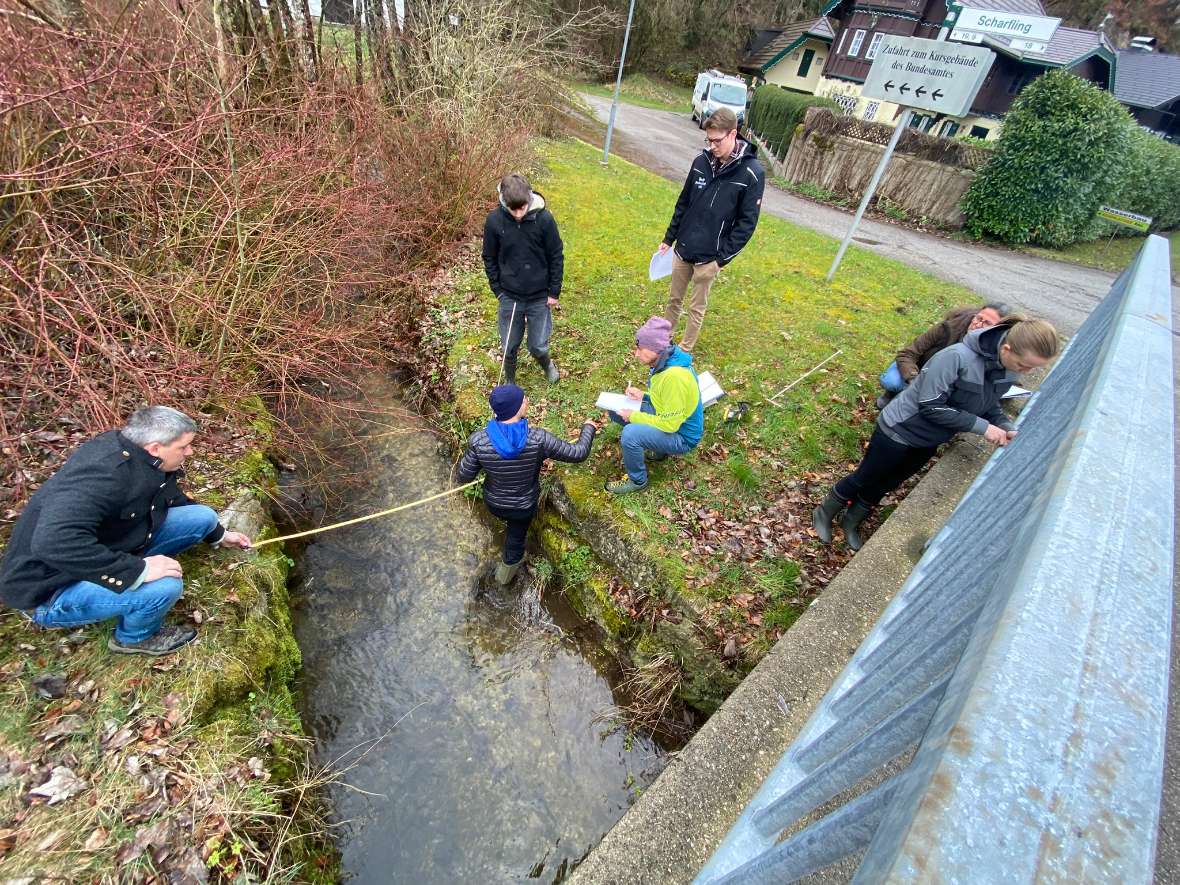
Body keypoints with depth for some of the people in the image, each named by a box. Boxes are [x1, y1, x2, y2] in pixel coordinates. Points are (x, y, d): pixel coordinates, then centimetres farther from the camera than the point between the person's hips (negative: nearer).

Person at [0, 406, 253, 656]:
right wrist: (137, 570, -39)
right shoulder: (102, 473, -34)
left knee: (203, 516, -1)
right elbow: (54, 542, -44)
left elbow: (178, 502, 15)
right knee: (165, 586, -33)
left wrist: (219, 535, 21)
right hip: (52, 589, -8)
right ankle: (134, 637, 1)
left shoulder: (148, 462, -5)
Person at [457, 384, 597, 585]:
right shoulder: (538, 440, -34)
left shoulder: (479, 441, -29)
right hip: (523, 507, -2)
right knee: (516, 539, 27)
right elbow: (578, 453, -21)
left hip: (494, 504, 2)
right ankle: (505, 576, 53)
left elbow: (464, 476, -16)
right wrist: (588, 429, -1)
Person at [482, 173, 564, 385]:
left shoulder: (544, 218, -14)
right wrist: (498, 289, -2)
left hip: (539, 296, -1)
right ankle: (510, 382, 36)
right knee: (509, 346, 10)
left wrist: (554, 292, -4)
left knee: (538, 346, 4)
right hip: (509, 296, 1)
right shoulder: (494, 220, -11)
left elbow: (556, 257, -5)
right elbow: (490, 258, 1)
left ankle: (547, 363, 40)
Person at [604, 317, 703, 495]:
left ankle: (637, 480, -4)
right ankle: (657, 448, 15)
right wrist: (643, 396, -3)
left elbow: (669, 424, -28)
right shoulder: (664, 361, -3)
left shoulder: (674, 376, -32)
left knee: (630, 434, -31)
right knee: (616, 410, 3)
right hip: (666, 417, 9)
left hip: (680, 436, -9)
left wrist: (634, 416, -19)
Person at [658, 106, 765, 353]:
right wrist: (669, 238, 11)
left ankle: (684, 351, 22)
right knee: (674, 299, 16)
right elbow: (684, 202, 10)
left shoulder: (752, 173, -14)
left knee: (697, 308, 7)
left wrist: (723, 257, -15)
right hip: (682, 249, 5)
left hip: (709, 257, -4)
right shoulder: (702, 160, 0)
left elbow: (747, 222, -12)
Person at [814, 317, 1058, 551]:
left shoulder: (1008, 371, -9)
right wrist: (982, 426, -28)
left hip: (929, 441, 7)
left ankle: (851, 522, 41)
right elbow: (931, 406, -30)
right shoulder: (957, 357, -33)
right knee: (864, 478, 10)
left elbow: (990, 404, 6)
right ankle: (824, 514, 33)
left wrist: (1007, 428, -12)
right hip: (899, 430, -7)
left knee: (887, 484, 21)